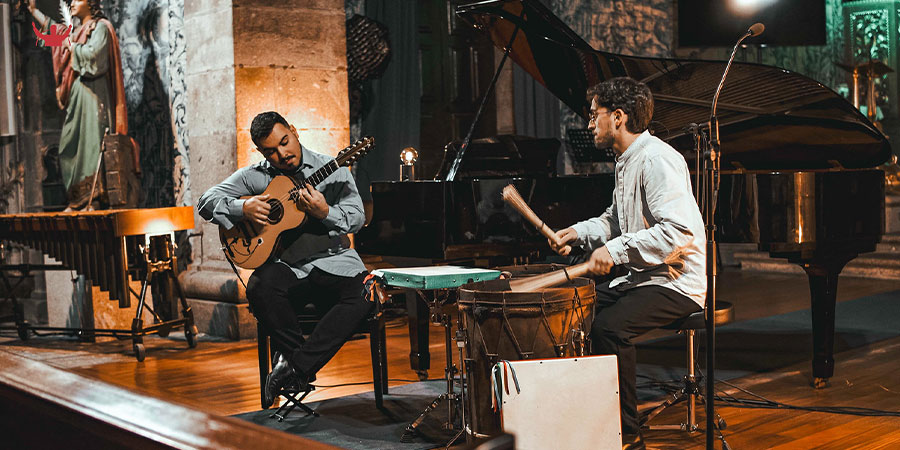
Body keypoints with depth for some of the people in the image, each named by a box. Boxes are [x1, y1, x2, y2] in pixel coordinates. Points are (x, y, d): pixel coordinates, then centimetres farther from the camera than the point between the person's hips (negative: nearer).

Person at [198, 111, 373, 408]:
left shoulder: (331, 170, 7)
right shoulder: (254, 176, 10)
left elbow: (357, 219, 1)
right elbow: (206, 202, 7)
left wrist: (324, 212, -18)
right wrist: (243, 208, -11)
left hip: (333, 261, 0)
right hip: (285, 264, 0)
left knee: (364, 295, -31)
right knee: (261, 287, -34)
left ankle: (296, 365, -24)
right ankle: (293, 350, -9)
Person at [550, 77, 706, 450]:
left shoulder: (657, 159, -18)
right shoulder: (626, 160, 14)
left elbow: (679, 231, -29)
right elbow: (617, 220, 28)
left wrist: (616, 250, -28)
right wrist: (580, 232, 10)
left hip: (676, 283, -10)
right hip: (641, 277, 10)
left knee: (609, 326, -29)